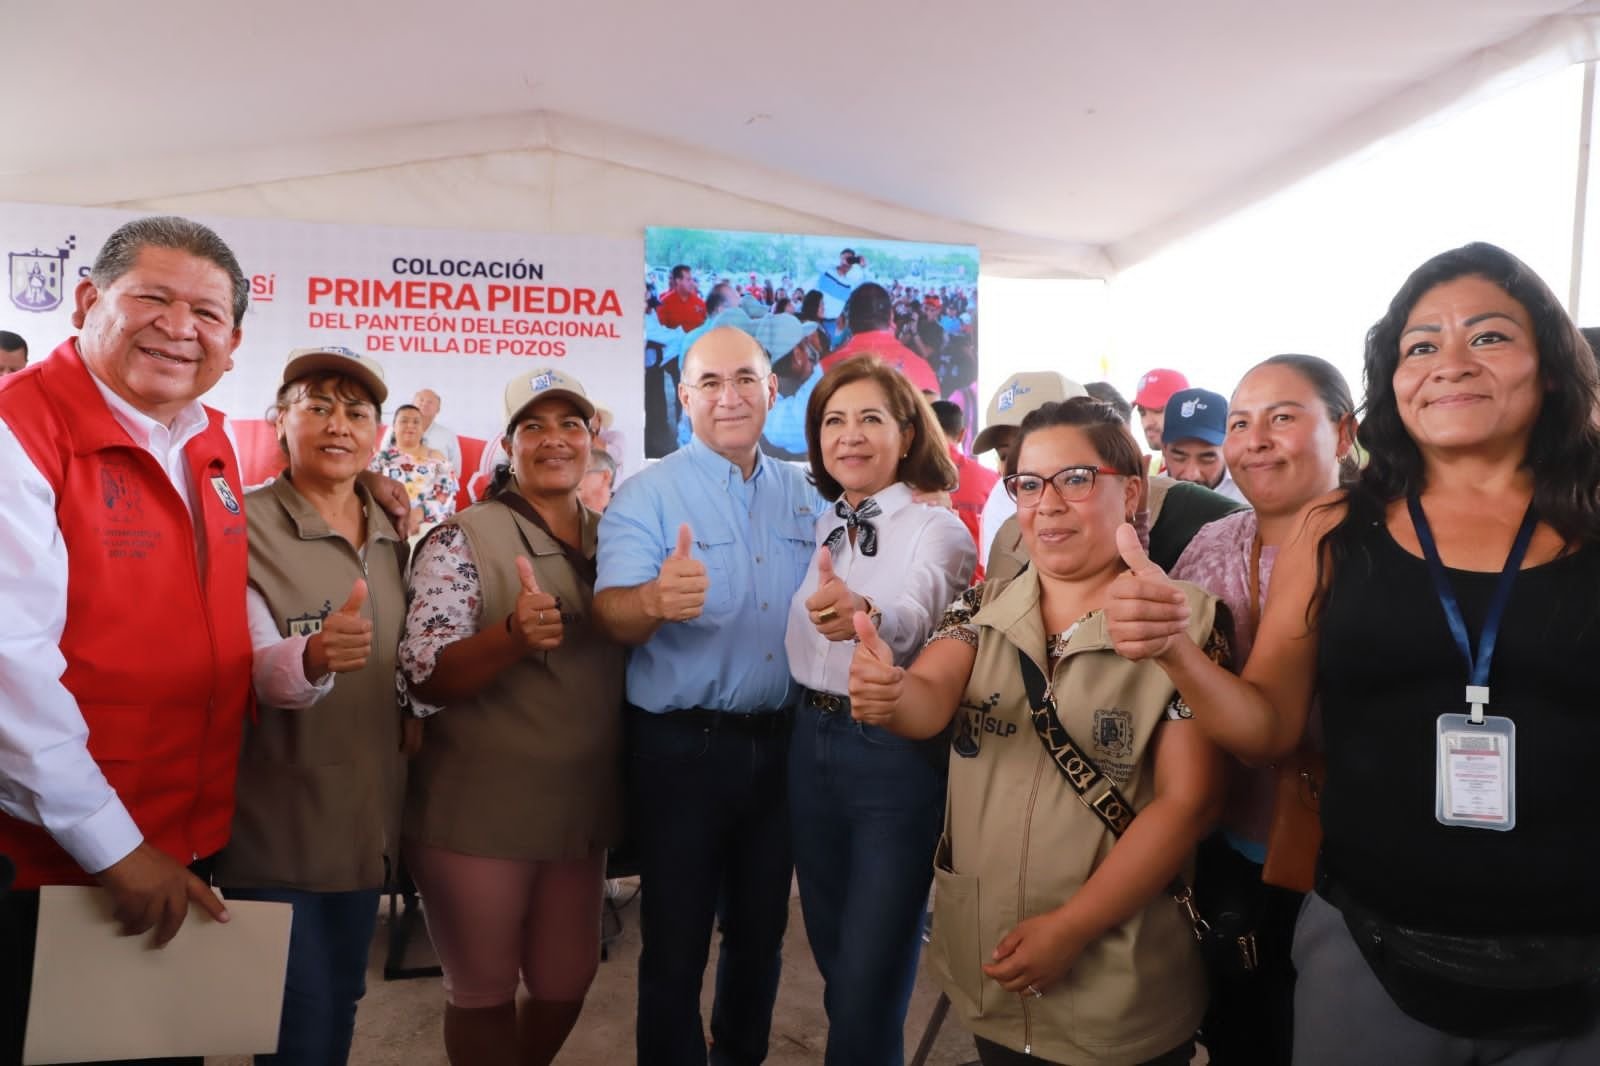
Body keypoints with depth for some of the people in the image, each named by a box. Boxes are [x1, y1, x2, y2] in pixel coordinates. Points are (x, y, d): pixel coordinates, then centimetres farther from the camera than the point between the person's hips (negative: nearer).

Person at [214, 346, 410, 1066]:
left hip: (367, 821, 5)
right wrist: (313, 657, -43)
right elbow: (255, 668, -24)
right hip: (276, 827, -5)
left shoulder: (394, 537, 5)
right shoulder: (245, 527, -12)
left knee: (341, 1007, 19)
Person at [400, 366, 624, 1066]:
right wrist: (514, 635, -35)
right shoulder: (462, 538, -11)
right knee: (484, 990, 11)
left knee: (568, 981, 20)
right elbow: (425, 678, -19)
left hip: (583, 805, 5)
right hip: (478, 811, -5)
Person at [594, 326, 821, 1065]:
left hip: (781, 743, 5)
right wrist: (656, 600, -44)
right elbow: (612, 615, -23)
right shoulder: (645, 495, -9)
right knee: (675, 941, 8)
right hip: (682, 748, -4)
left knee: (761, 928, 21)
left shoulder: (804, 496, 6)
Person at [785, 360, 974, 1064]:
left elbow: (914, 616, -33)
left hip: (896, 752, -6)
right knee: (832, 955, 21)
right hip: (812, 741, 6)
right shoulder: (820, 526, 8)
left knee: (870, 982, 2)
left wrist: (864, 615, -54)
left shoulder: (938, 530, -12)